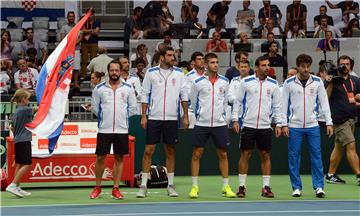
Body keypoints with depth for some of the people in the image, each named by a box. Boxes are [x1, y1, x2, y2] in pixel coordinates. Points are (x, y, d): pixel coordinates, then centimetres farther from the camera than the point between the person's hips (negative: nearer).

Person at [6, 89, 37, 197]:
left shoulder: (16, 112, 14)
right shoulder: (24, 110, -13)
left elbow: (13, 128, 21)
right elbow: (37, 109, -9)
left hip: (18, 141, 10)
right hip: (24, 141, -10)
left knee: (19, 164, 10)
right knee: (27, 165, -11)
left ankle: (17, 188, 11)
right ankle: (12, 185, -17)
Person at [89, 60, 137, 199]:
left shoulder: (128, 88, 5)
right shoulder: (99, 88, 3)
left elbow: (133, 108, 10)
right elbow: (94, 107, 9)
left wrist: (122, 116, 3)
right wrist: (104, 117, 4)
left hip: (122, 129, 1)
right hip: (104, 129, -1)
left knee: (119, 158, 4)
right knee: (100, 157, 1)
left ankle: (115, 188, 11)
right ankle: (97, 187, 14)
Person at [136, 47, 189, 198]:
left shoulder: (179, 73, 4)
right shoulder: (151, 72, 0)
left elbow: (184, 95, 7)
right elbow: (145, 95, 3)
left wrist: (186, 116, 3)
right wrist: (143, 116, -3)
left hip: (171, 118, 2)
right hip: (154, 117, -2)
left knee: (170, 151, 7)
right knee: (148, 150, -3)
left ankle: (171, 186, 15)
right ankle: (143, 186, 2)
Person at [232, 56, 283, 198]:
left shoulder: (273, 84, 5)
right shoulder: (246, 82, 0)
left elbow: (277, 105, 9)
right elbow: (238, 101, 5)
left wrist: (278, 124, 4)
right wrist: (235, 119, -2)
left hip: (265, 126, 2)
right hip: (248, 125, -2)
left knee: (265, 155, 3)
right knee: (245, 154, 0)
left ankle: (266, 187, 10)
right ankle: (242, 186, 7)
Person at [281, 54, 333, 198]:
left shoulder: (317, 82, 3)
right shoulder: (289, 83, 1)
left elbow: (324, 102, 6)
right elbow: (284, 104, 4)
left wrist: (329, 122, 1)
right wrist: (284, 124, -1)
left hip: (313, 125, 1)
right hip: (294, 126, 0)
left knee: (316, 156, -2)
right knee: (294, 157, 1)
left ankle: (318, 186, 3)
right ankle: (296, 187, 10)